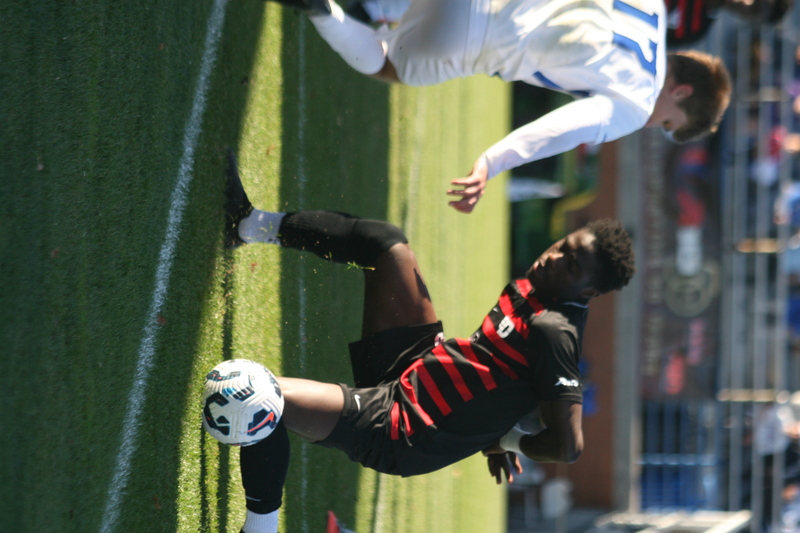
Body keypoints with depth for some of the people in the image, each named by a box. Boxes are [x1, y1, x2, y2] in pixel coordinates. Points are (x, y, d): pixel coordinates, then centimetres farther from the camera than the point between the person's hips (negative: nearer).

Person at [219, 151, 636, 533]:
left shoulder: (552, 332, -26)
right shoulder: (533, 290, 0)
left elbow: (568, 446, -30)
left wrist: (507, 441, -12)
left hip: (395, 433, -9)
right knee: (387, 242, 14)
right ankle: (252, 225, 25)